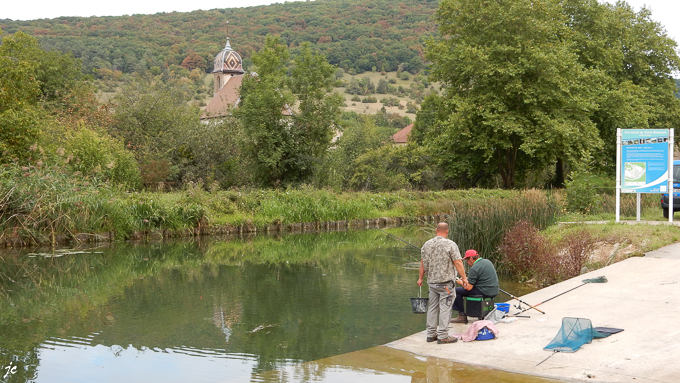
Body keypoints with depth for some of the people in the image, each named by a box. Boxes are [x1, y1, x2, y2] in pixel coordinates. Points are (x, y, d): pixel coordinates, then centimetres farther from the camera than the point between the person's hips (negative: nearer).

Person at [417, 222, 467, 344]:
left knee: (432, 307, 12)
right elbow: (458, 262, -12)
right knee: (445, 308, -2)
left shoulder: (427, 245, 7)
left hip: (432, 282, 6)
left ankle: (431, 334, 17)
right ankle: (443, 336, -1)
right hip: (446, 281, -6)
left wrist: (420, 278, 23)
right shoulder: (450, 244, -10)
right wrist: (464, 277, -3)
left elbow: (422, 264, 13)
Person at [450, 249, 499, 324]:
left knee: (457, 291, -4)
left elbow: (468, 288, -16)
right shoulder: (487, 261, 11)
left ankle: (462, 315, -1)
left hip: (485, 292, -9)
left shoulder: (474, 268, -15)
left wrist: (461, 282, 6)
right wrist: (466, 280, 25)